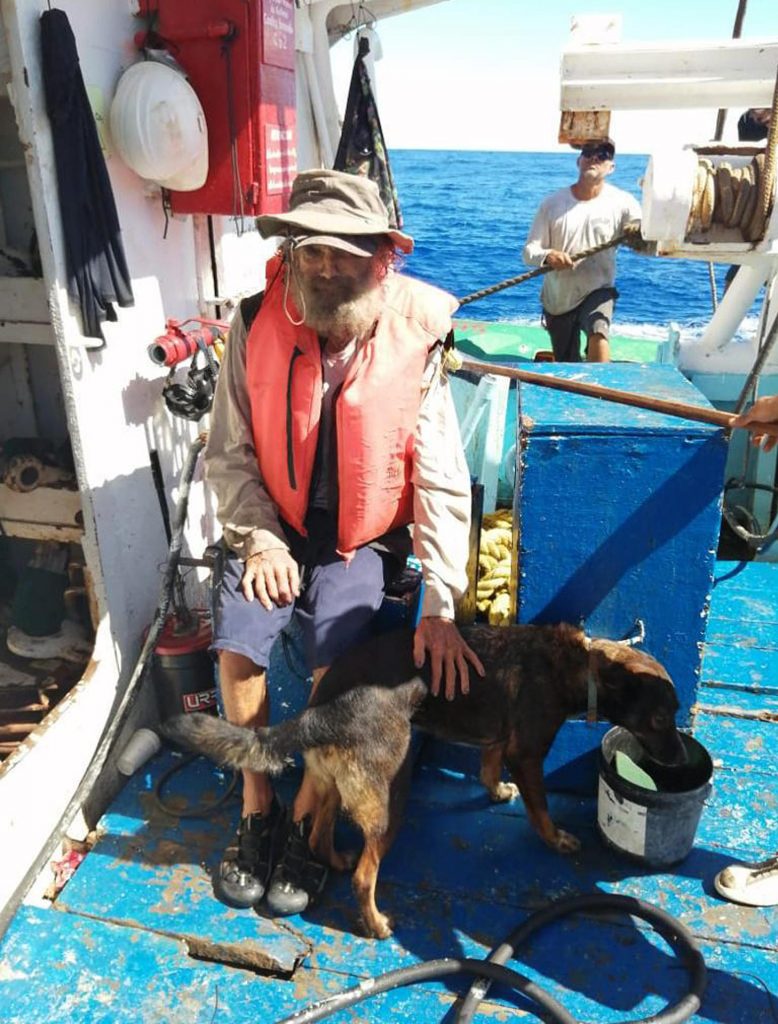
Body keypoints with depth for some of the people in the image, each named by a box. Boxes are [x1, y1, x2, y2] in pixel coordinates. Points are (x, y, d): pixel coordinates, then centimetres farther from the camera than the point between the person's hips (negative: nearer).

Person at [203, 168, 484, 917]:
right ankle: (256, 811, 10)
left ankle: (306, 823, 7)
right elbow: (229, 453, -5)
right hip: (276, 527, 2)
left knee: (337, 663, -20)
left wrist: (440, 606, -18)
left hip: (362, 538, -1)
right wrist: (260, 540, -15)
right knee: (237, 645, -17)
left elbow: (442, 481, -15)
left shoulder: (414, 341, -17)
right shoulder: (257, 325, -13)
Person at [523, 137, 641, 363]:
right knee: (566, 369, 13)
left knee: (598, 333, -34)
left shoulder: (622, 203, -8)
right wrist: (547, 256, -31)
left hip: (597, 291, -2)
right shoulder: (553, 203, -4)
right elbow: (529, 252, -8)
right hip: (557, 299, 2)